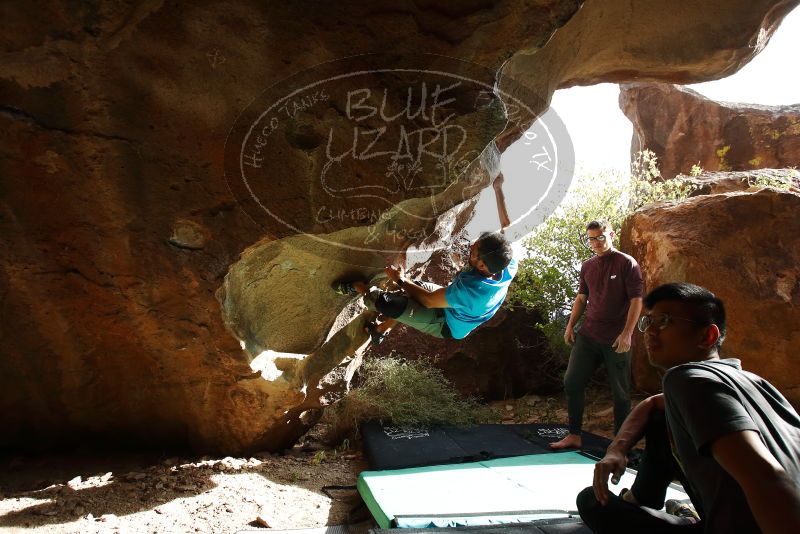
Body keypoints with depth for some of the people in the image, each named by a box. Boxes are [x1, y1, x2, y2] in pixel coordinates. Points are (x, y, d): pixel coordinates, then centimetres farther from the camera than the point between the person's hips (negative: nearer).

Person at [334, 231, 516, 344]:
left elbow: (428, 300, -27)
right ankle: (381, 329, 36)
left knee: (385, 302, -10)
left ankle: (358, 288, 22)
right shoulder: (510, 266, -27)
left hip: (446, 325, -7)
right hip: (459, 311, 7)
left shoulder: (468, 290, -45)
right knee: (412, 289, 18)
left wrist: (401, 280, -11)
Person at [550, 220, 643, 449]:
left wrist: (627, 333, -17)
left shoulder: (627, 264, -6)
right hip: (588, 335, 5)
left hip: (616, 340, -5)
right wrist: (570, 325, 12)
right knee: (572, 382, 1)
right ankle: (574, 435, 13)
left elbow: (636, 300, -10)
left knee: (620, 392, 4)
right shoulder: (587, 266, 10)